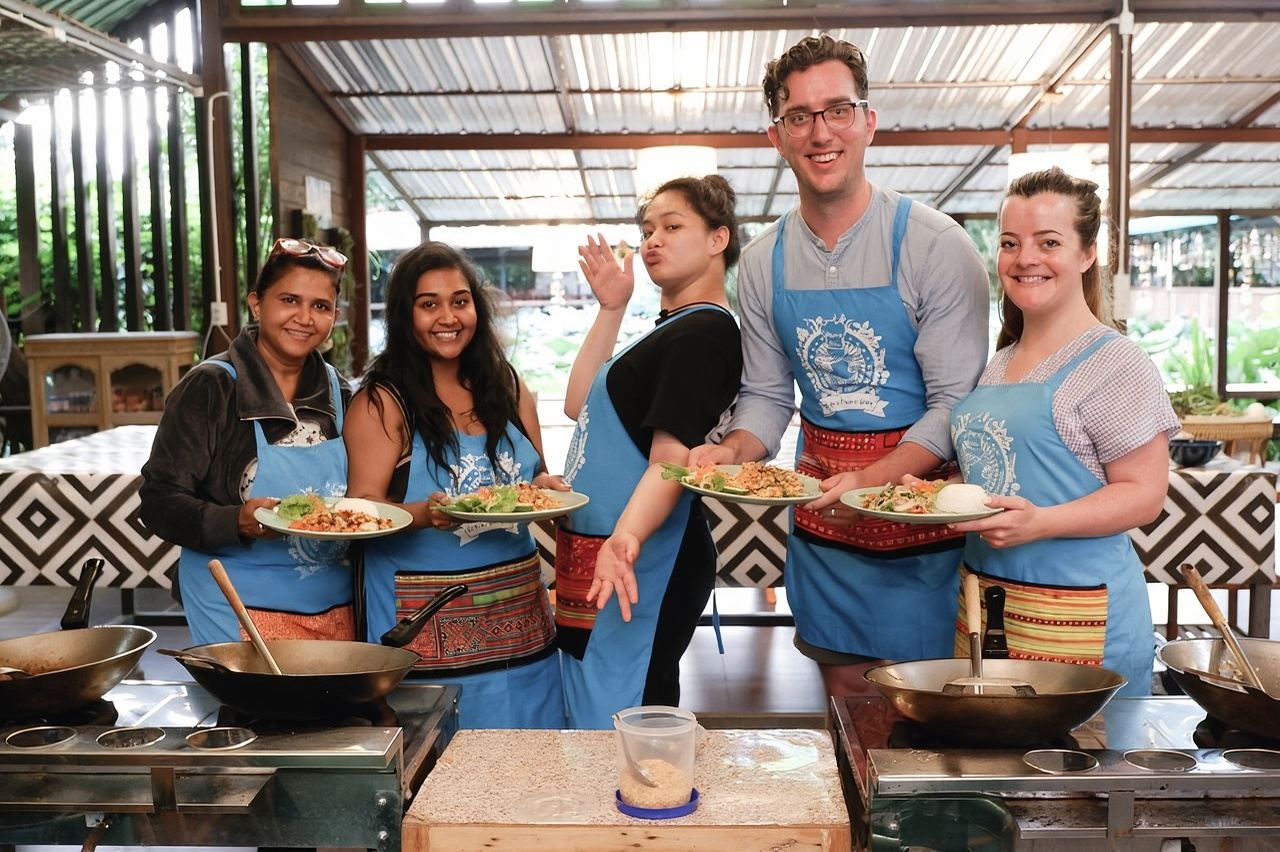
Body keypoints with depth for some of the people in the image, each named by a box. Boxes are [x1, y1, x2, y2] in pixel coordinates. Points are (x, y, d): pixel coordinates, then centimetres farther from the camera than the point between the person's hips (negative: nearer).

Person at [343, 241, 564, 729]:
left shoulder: (508, 389, 10)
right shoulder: (382, 402, -5)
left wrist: (549, 492, -5)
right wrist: (425, 514, -27)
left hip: (519, 619, 5)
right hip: (429, 627, -4)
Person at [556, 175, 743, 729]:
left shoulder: (704, 333, -13)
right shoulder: (673, 329, 18)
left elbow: (671, 457, -23)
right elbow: (580, 405, 15)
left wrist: (627, 537, -38)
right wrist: (610, 309, 12)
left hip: (640, 565, -11)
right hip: (592, 550, 11)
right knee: (594, 714, 18)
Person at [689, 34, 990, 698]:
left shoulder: (935, 245, -12)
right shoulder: (762, 262, 3)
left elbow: (956, 402, -13)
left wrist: (869, 481, -26)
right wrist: (732, 453, -11)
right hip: (820, 517, 4)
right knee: (844, 690, 16)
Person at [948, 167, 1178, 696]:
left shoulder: (1115, 364, -9)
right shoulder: (998, 364, 13)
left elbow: (1144, 494, -12)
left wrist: (1040, 522, -25)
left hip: (1074, 612, -7)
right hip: (982, 594, 7)